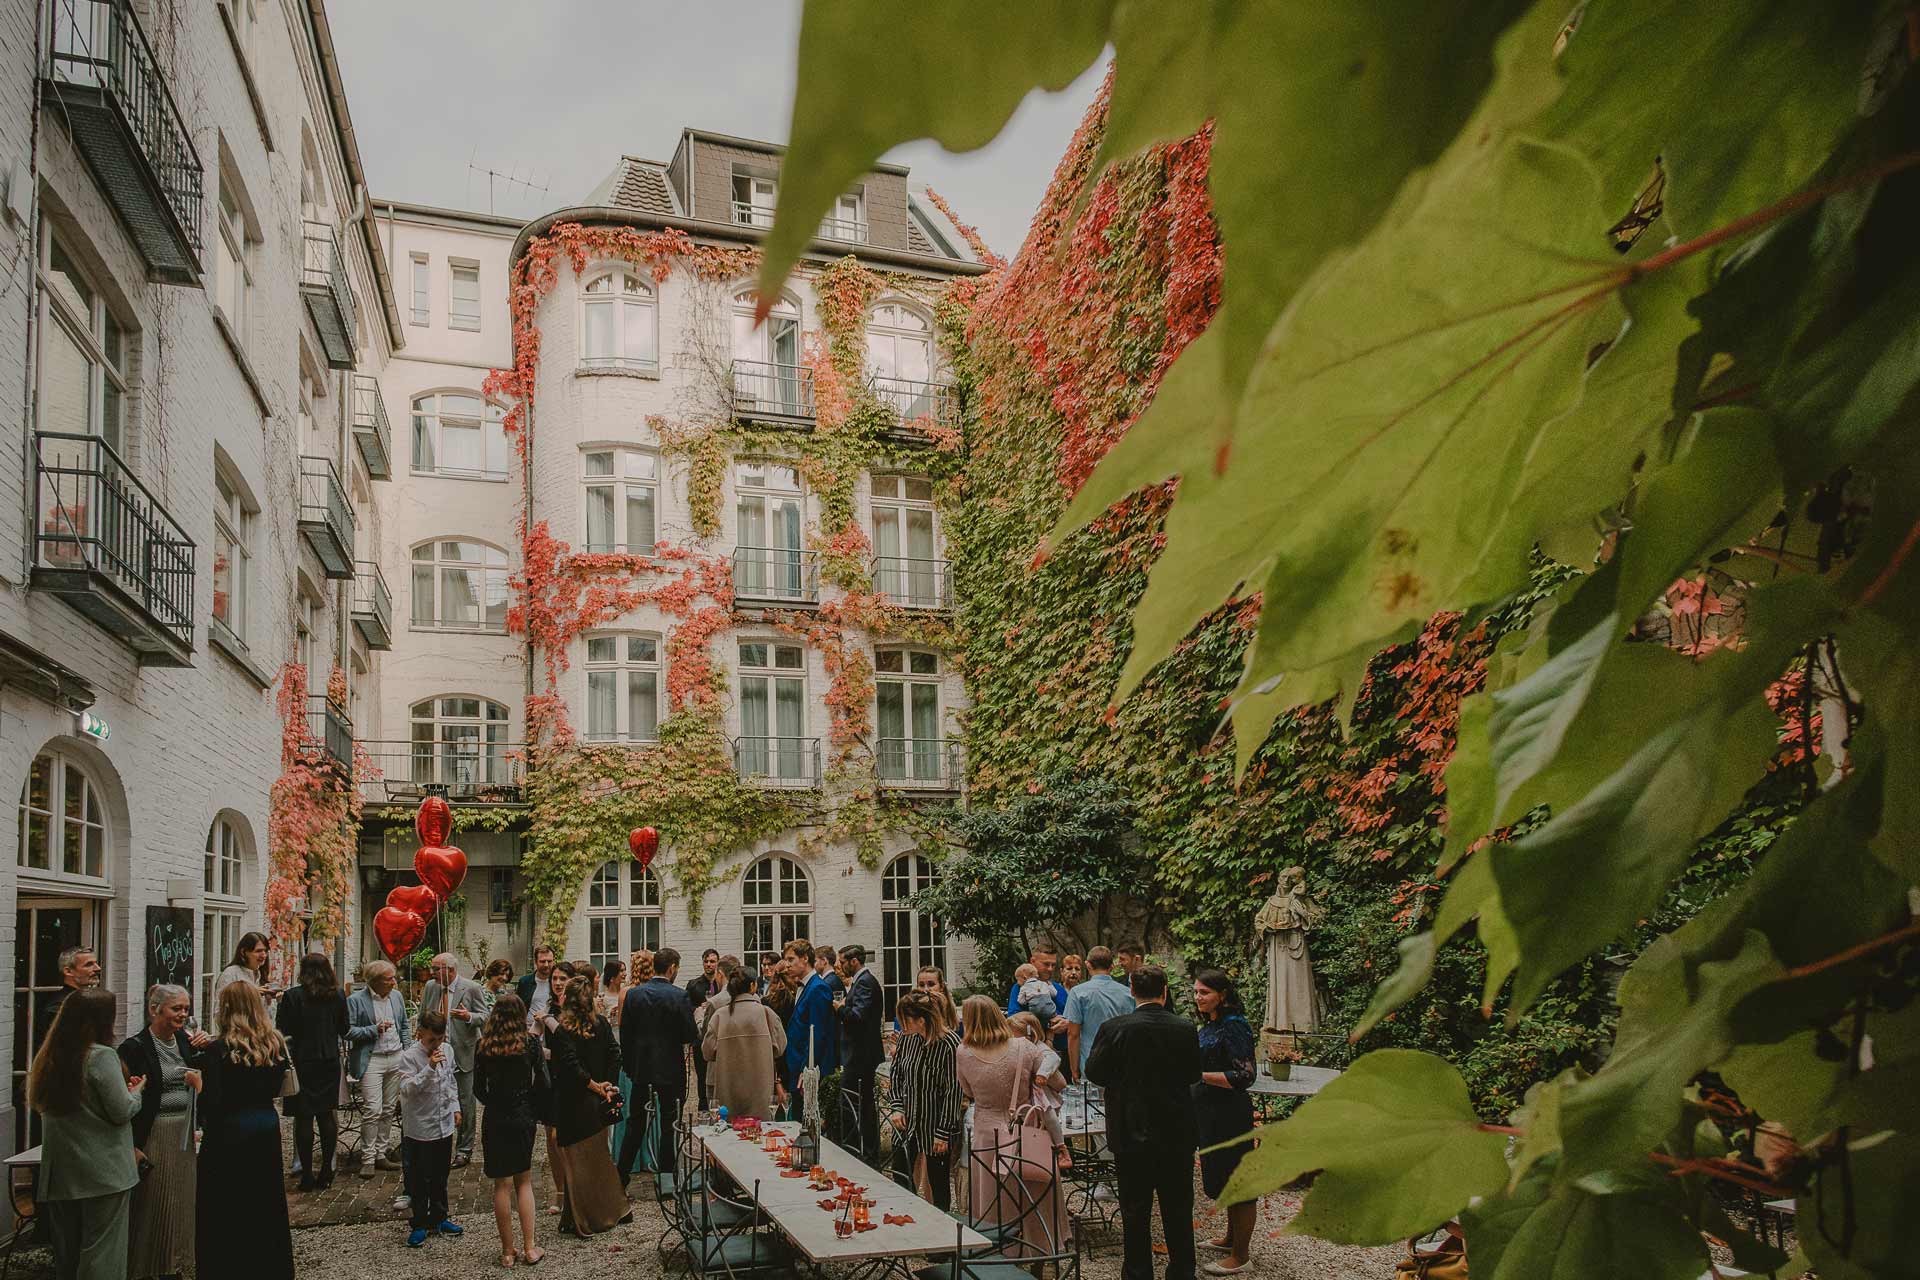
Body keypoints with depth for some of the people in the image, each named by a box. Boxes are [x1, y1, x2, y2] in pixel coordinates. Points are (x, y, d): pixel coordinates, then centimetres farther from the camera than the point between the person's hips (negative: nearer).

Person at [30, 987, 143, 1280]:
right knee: (101, 1251, -2)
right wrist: (136, 1091, 6)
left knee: (66, 1253, 14)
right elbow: (121, 1112, -15)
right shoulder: (102, 1056, -15)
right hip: (102, 1172, -7)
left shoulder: (48, 1058, 7)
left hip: (60, 1173, 7)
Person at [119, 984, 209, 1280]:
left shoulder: (186, 1040, 7)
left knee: (181, 1201, 13)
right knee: (151, 1203, 1)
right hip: (151, 1135, -6)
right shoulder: (135, 1047, -12)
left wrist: (208, 1047, -9)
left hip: (184, 1134, 6)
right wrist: (132, 1146, -17)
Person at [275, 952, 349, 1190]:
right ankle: (326, 1170, 16)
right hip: (330, 1063, 4)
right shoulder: (337, 996, -1)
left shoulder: (293, 996, -13)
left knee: (303, 1117, 2)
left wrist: (280, 1005, 3)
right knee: (326, 1114, 13)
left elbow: (282, 1031, -10)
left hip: (302, 1063, -4)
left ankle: (307, 1175, 4)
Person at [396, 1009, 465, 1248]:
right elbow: (407, 1089, -25)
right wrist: (429, 1068, -33)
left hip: (444, 1125, 6)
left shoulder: (447, 1051, 2)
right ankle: (418, 1224, 15)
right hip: (420, 1128, -5)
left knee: (440, 1176, 16)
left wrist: (455, 1108, 14)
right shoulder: (410, 1056, -16)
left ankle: (439, 1218, 29)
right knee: (419, 1179, 4)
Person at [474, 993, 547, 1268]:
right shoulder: (530, 1043, -7)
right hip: (523, 1118, 0)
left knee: (502, 1185, 7)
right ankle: (529, 1248, 9)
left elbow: (478, 1088, 0)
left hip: (494, 1119, 0)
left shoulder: (483, 1046, -5)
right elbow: (542, 1082, -6)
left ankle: (508, 1252, 12)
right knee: (524, 1181, 13)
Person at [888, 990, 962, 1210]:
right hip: (907, 1120, 6)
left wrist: (943, 1132, -16)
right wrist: (897, 1107, -1)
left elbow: (953, 1092, -18)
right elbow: (896, 1073, 11)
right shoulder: (907, 1037, -4)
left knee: (938, 1183, 7)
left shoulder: (950, 1044, -22)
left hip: (936, 1125, -6)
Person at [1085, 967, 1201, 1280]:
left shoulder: (1114, 1028, -15)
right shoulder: (1185, 1029, -8)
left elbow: (1095, 1072, -7)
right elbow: (1193, 1075, 5)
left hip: (1132, 1134, -2)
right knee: (1178, 1210, 16)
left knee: (1135, 1211, 12)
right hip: (1178, 1135, 2)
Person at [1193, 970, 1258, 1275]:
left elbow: (1244, 1076, -23)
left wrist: (1199, 1075, -23)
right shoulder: (1209, 1026, 9)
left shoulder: (1234, 1026, -18)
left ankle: (1241, 1255, 9)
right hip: (1210, 1113, 9)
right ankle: (1232, 1238, 35)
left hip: (1230, 1114, -9)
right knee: (1221, 1177, 20)